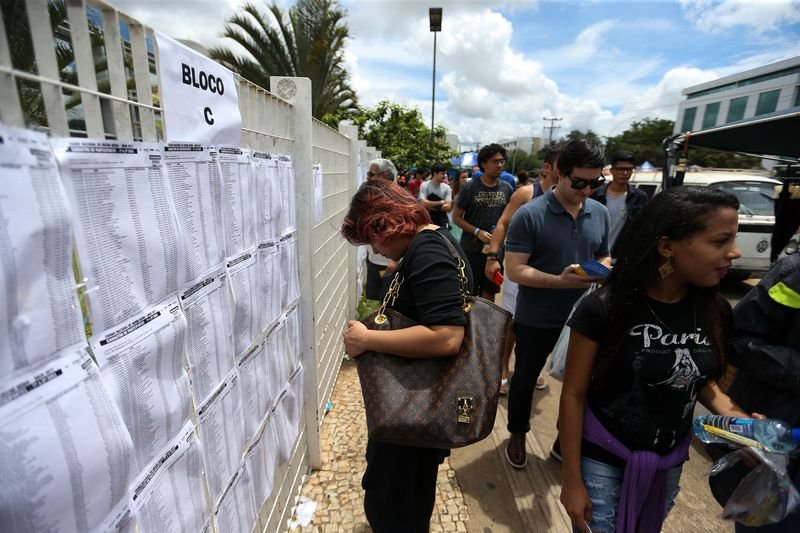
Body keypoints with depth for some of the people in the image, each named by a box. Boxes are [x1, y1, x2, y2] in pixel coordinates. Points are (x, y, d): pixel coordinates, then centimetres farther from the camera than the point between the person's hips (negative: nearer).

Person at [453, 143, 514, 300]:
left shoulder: (507, 189, 3)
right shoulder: (470, 187, -8)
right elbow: (456, 217, -6)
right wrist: (477, 231, -17)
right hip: (471, 248, -3)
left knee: (489, 291, 14)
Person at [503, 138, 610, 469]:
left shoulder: (600, 214, 1)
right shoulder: (530, 215, -16)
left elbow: (603, 256, 14)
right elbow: (514, 270, -20)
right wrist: (560, 281, -31)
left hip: (582, 317, 5)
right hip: (535, 320, -4)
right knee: (525, 379, 14)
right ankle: (517, 436, 39)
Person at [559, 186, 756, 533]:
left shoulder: (715, 311, -9)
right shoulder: (603, 309, -24)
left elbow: (702, 379, 9)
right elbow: (574, 394, -16)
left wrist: (741, 420, -11)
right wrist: (572, 480, -12)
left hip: (670, 462, 5)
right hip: (602, 461, -5)